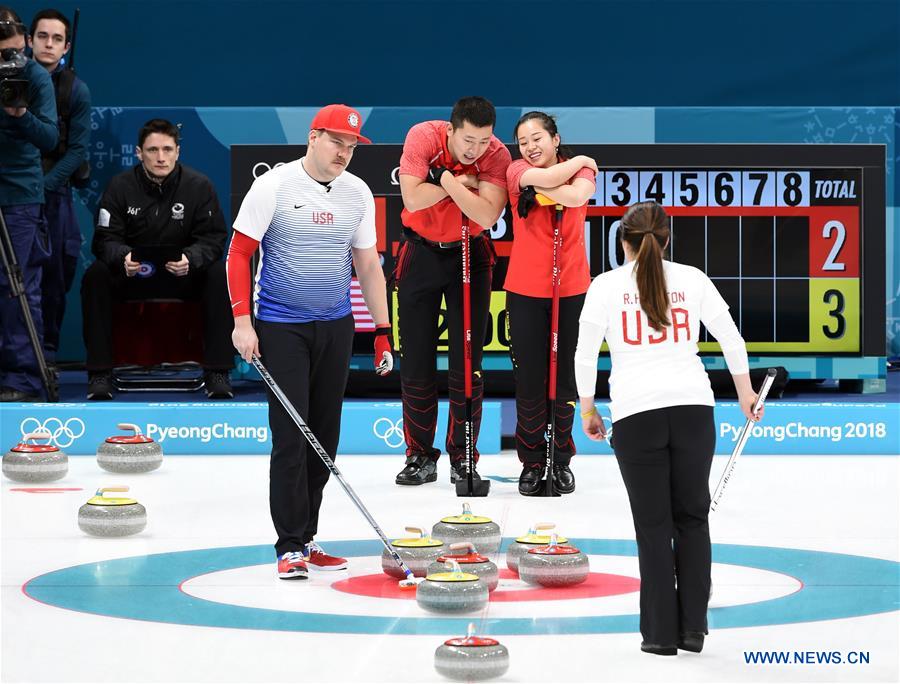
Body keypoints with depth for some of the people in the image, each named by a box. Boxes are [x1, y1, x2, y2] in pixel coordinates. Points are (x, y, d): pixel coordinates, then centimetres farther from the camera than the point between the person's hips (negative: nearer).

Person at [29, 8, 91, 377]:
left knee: (53, 274, -2)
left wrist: (43, 185, -12)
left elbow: (78, 150, -4)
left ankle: (48, 350, 6)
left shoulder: (75, 90, -2)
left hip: (52, 191, -1)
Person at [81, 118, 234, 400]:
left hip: (185, 274, 0)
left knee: (220, 275, -30)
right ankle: (99, 374, -23)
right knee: (95, 276, -29)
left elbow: (213, 238, -10)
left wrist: (191, 259, -33)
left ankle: (217, 373, -23)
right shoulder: (120, 186, -6)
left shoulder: (199, 185, -7)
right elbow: (105, 239, -9)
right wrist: (123, 257, -34)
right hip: (132, 275, 0)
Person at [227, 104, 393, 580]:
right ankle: (290, 547, -6)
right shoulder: (273, 187, -8)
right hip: (281, 327, -5)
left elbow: (368, 265, 12)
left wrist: (383, 330, 9)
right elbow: (239, 254, -7)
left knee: (324, 439, 9)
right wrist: (242, 321, -14)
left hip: (335, 327, 5)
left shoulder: (358, 194, 5)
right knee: (290, 438, -9)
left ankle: (306, 539, 20)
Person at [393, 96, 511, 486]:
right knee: (416, 359, 3)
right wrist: (463, 182, -25)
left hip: (469, 253, 0)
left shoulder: (497, 155, -19)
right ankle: (420, 457, 12)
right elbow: (413, 199, -26)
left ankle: (463, 458, 8)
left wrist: (449, 180, -32)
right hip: (421, 252, 0)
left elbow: (487, 216, -29)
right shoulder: (423, 137, -19)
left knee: (467, 362, -1)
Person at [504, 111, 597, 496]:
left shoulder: (582, 169, 3)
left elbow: (577, 195, -20)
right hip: (525, 290, 0)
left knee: (565, 377, 5)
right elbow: (546, 177, -21)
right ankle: (532, 463, 13)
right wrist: (579, 161, -6)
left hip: (571, 289, 0)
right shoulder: (517, 171, 1)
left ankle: (561, 461, 18)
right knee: (529, 378, 1)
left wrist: (537, 186, -13)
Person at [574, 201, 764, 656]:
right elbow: (731, 339, 11)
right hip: (693, 407, 2)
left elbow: (585, 355, -1)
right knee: (692, 516, 12)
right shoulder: (692, 279, 6)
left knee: (653, 523, 4)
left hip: (636, 413, -2)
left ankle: (661, 632, 4)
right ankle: (692, 628, 9)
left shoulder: (607, 285, 0)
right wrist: (744, 390, 26)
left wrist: (587, 410, 12)